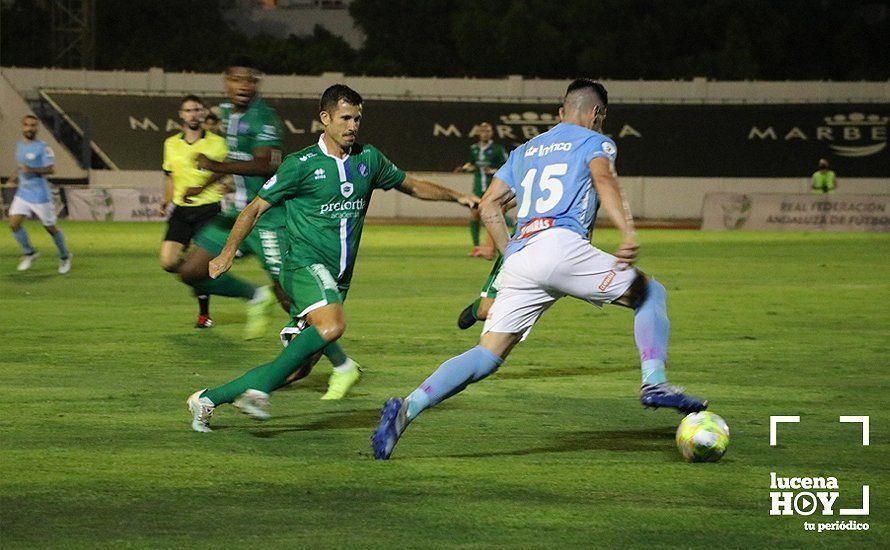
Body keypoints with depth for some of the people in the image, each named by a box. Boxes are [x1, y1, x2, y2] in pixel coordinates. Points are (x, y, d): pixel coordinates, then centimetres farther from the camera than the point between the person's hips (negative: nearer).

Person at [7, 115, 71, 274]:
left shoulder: (43, 147, -12)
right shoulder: (19, 145, 10)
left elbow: (51, 169, -19)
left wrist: (32, 170, -32)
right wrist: (16, 174, 9)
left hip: (40, 195, -6)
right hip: (22, 194, 6)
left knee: (50, 228, 4)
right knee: (14, 223, -9)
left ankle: (64, 256, 25)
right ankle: (29, 253, 12)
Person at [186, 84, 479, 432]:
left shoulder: (368, 159, 11)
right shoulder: (301, 164, -5)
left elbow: (411, 185, 26)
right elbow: (257, 208, -1)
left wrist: (458, 197, 17)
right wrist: (229, 251, -12)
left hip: (339, 277, 6)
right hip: (306, 264, -6)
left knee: (298, 362, 1)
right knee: (332, 325, -34)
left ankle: (208, 399, 11)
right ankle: (258, 390, -29)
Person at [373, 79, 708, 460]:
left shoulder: (525, 150, 32)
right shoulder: (594, 142, 15)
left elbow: (488, 206, 25)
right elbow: (603, 178, -8)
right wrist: (627, 232, -22)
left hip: (520, 258, 5)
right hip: (561, 244, -5)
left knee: (488, 355, 2)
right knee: (651, 293, 12)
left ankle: (408, 408, -16)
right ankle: (654, 383, -6)